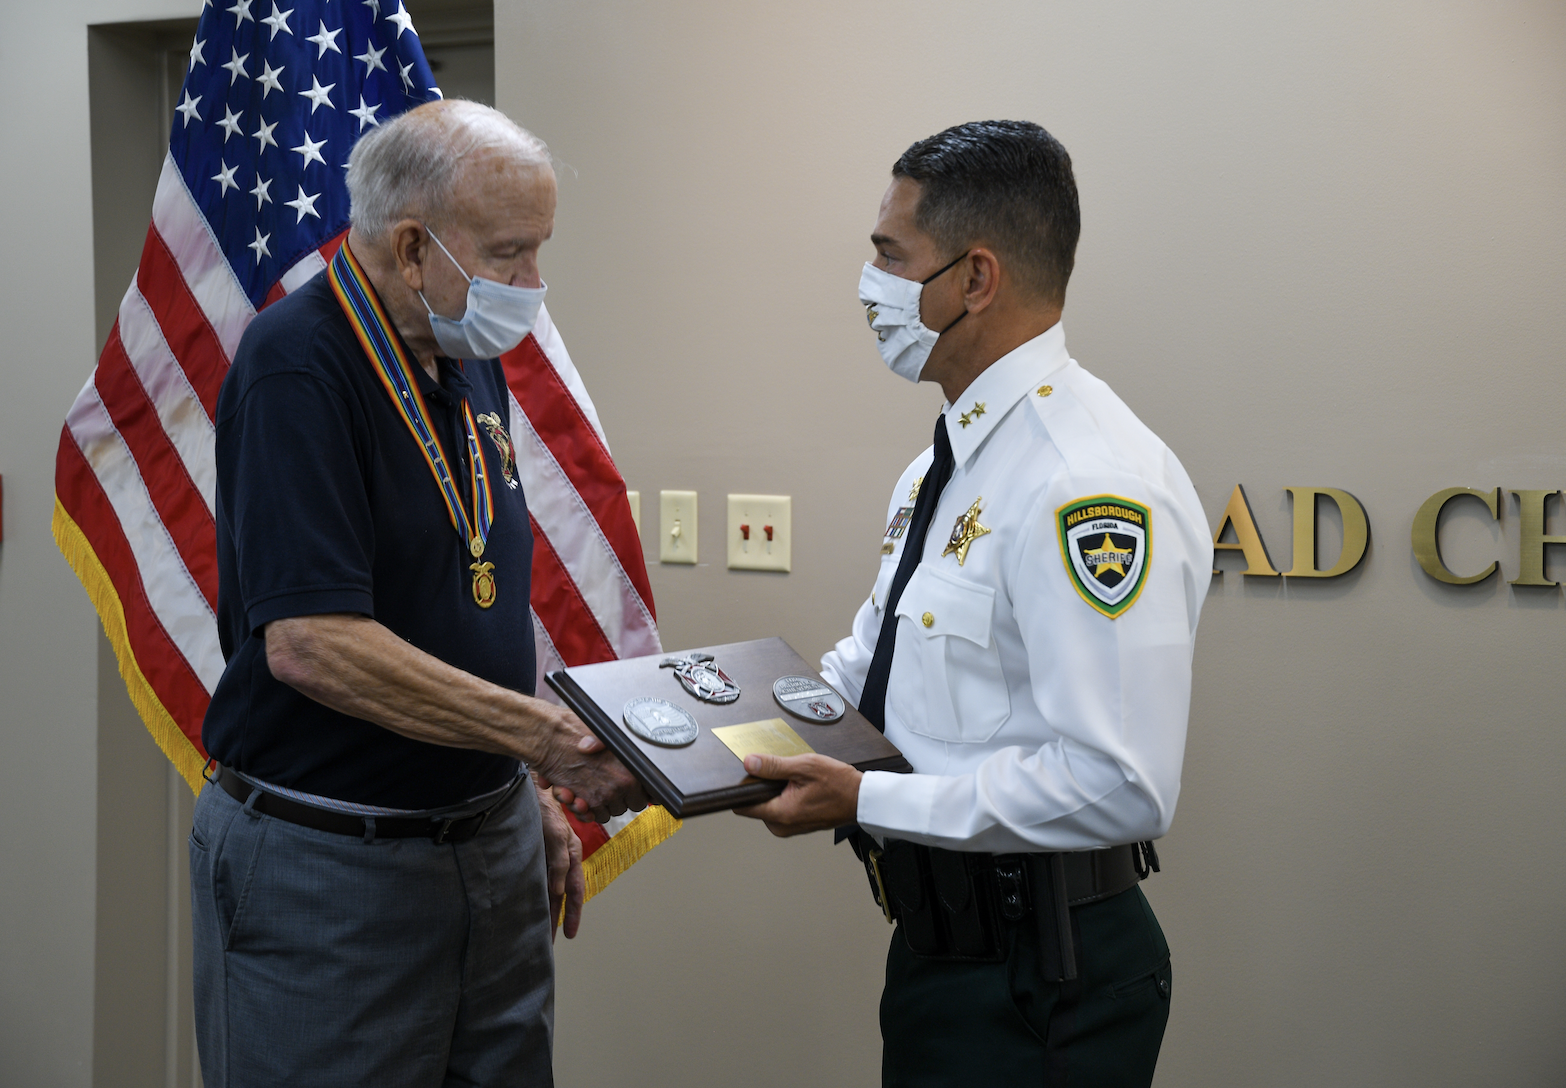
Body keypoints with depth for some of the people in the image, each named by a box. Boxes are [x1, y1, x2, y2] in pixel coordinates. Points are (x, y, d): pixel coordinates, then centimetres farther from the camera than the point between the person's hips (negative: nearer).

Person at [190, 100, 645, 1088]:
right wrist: (549, 737, -24)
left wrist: (531, 795, 16)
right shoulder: (298, 366, -18)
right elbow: (310, 643, -26)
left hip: (488, 842, 8)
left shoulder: (472, 362, 9)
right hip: (326, 863, -8)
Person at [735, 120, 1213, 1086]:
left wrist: (864, 799, -25)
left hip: (1039, 981, -9)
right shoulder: (941, 465, 10)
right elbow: (872, 656, 21)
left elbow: (1119, 784, -29)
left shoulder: (1093, 484, -23)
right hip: (940, 943, 9)